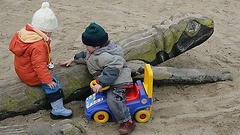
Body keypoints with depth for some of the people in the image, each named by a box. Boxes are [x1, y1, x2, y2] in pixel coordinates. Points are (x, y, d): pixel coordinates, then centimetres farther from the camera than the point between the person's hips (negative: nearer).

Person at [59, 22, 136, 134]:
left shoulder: (104, 56, -29)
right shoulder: (93, 51, 7)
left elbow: (112, 71, -36)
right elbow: (84, 55, 27)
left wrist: (101, 84, -35)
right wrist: (73, 59, 26)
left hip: (118, 81, -12)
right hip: (109, 80, 12)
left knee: (113, 99, -27)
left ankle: (127, 122, -19)